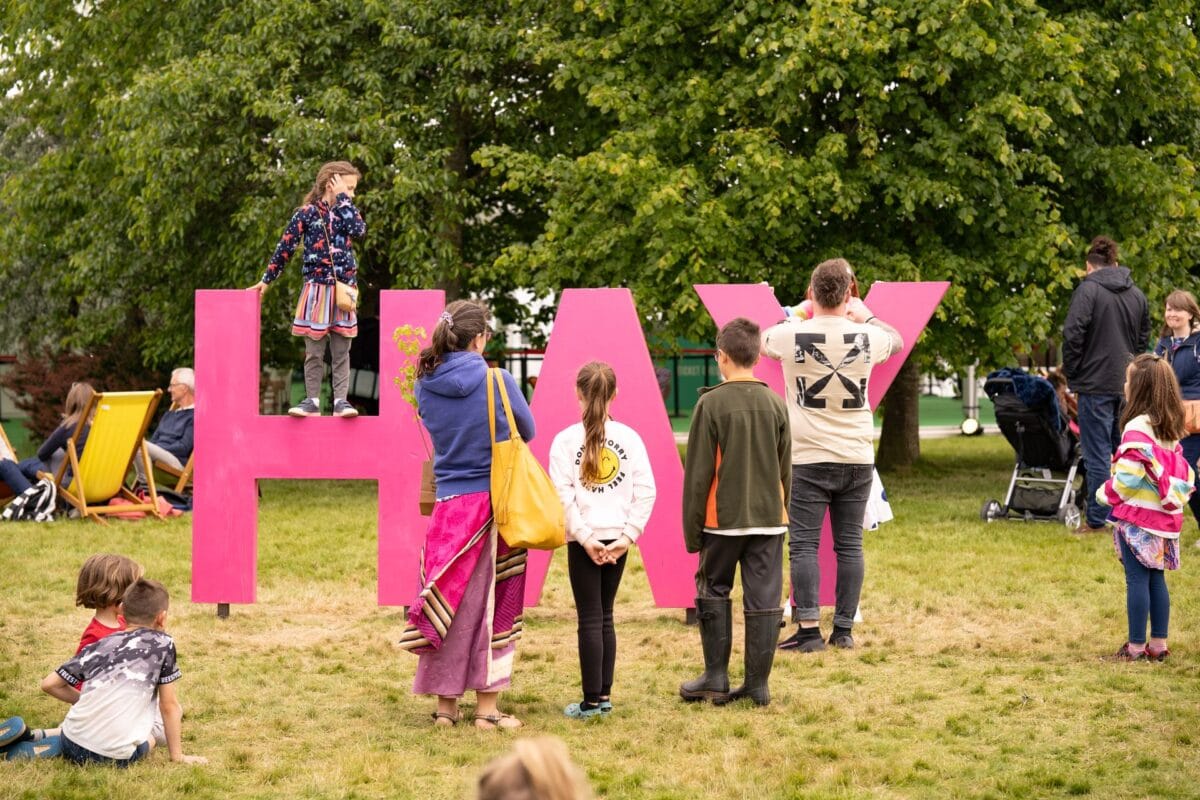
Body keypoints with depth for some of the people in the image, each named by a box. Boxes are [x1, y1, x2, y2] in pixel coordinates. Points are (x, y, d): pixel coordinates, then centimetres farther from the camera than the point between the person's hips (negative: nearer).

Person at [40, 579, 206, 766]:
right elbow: (169, 705, 6)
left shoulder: (99, 646, 13)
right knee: (149, 742, 30)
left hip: (73, 747, 4)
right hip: (116, 756, -4)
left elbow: (49, 684, 13)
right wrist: (178, 756, 13)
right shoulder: (163, 643, 4)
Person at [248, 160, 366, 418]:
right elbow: (285, 248, 2)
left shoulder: (347, 212, 9)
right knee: (314, 352, 1)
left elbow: (359, 231, -13)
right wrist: (267, 280, 4)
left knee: (341, 352, 2)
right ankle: (312, 401, 7)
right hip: (316, 289, -2)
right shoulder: (307, 213, -1)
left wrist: (343, 200, -7)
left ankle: (341, 401, 4)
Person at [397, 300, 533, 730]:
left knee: (446, 603, 11)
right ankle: (487, 707, 7)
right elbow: (527, 431, 4)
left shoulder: (425, 386, 0)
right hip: (494, 503, -3)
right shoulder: (497, 381, -10)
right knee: (492, 605, 4)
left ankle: (445, 704, 16)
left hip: (447, 505, 3)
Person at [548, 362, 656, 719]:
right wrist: (627, 535, -4)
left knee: (590, 619, 0)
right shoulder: (629, 437, 2)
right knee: (604, 616, 14)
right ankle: (604, 694, 16)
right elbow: (646, 491, -3)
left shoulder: (566, 440, -4)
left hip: (584, 539, -3)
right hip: (617, 537, 3)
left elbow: (563, 495, -12)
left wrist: (584, 536, -10)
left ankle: (591, 701, 1)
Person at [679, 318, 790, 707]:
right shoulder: (776, 404, 4)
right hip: (769, 518, 3)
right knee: (764, 601, 5)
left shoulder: (711, 404, -9)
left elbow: (698, 473, -7)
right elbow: (785, 470, 10)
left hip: (723, 519, -3)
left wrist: (691, 529, -1)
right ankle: (758, 685, 8)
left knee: (713, 593, 11)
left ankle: (716, 680, 11)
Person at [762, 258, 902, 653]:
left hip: (808, 459, -2)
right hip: (857, 459, 2)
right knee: (849, 545, 7)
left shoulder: (790, 335, -9)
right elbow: (898, 341, 22)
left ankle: (809, 629, -3)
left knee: (804, 544, 1)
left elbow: (758, 340, 16)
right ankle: (844, 630, 11)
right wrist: (866, 316, 34)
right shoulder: (867, 337, -3)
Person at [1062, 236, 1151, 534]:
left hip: (1097, 383, -6)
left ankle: (1096, 519, 0)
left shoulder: (1088, 290, -10)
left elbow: (1073, 334, -16)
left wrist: (1071, 374, -4)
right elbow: (1144, 338, 18)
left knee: (1097, 453, -2)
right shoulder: (1137, 294, 10)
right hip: (1128, 384, 6)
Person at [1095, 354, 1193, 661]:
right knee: (1156, 579, 13)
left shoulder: (1138, 428, -16)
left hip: (1138, 515, -8)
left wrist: (1105, 494, -3)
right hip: (1164, 516, 8)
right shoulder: (1170, 428, 10)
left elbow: (1128, 477, -18)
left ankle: (1136, 646, 1)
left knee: (1137, 579, -3)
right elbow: (1179, 471, 14)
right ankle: (1158, 643, 16)